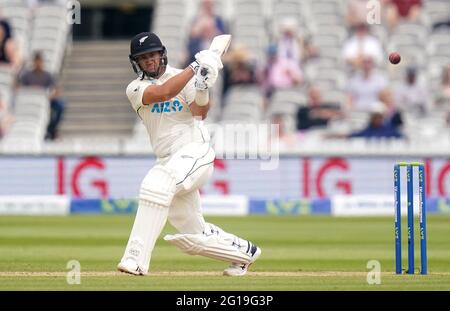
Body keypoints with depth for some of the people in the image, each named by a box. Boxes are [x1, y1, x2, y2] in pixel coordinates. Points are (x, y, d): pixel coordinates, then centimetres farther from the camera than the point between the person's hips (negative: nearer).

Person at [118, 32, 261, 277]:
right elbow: (162, 93, -16)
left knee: (156, 182, -34)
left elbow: (200, 112, -10)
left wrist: (203, 89, -28)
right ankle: (243, 251, 34)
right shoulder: (135, 89, 4)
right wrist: (195, 68, -19)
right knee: (193, 236, 7)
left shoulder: (184, 77, 3)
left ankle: (136, 258, -38)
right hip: (168, 162, 5)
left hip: (195, 152, -5)